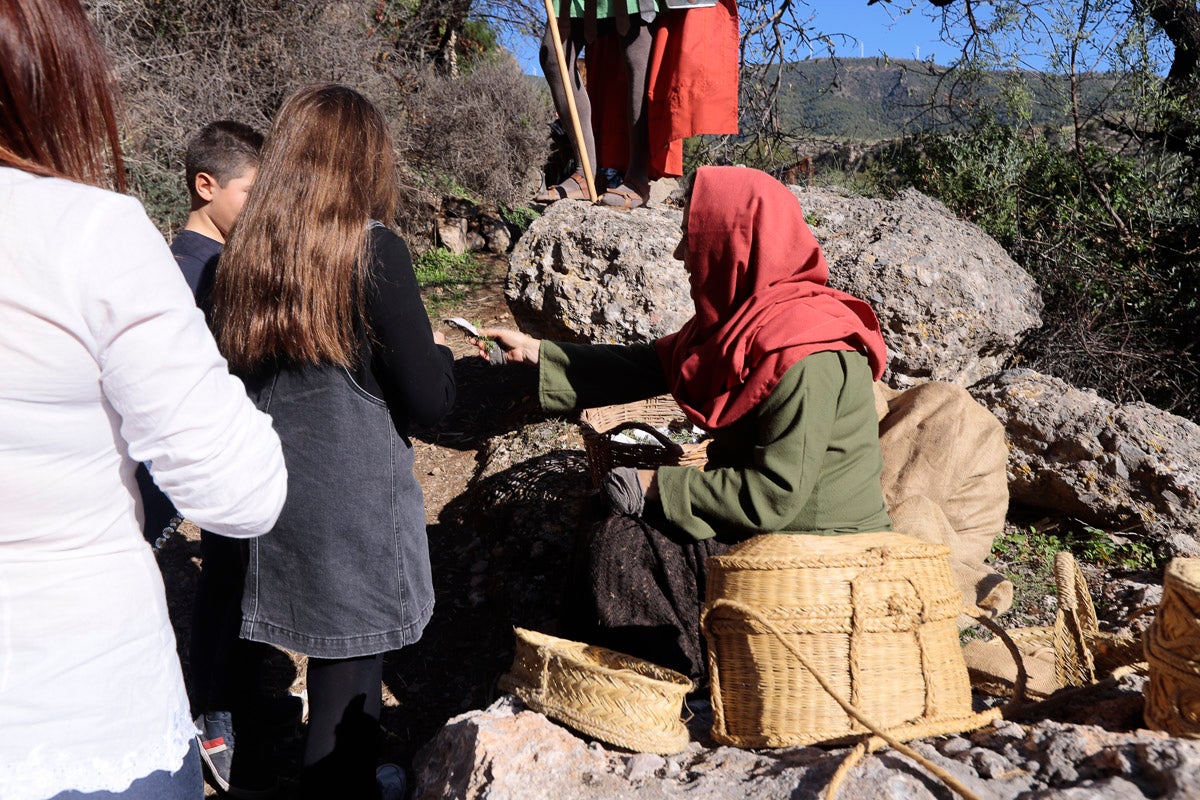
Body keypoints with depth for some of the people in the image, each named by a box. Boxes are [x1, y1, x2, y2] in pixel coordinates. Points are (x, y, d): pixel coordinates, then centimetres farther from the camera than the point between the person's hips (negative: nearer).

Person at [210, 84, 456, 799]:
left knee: (334, 651, 23)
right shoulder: (373, 250, -15)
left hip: (276, 493, 7)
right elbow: (430, 403, -14)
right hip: (356, 505, -7)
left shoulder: (246, 252, 2)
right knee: (350, 666, 9)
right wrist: (439, 350, 6)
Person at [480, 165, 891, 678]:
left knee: (616, 551, -12)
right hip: (770, 527, 9)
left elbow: (774, 497, -27)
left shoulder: (803, 355, -27)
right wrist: (534, 353, 10)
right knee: (607, 527, 9)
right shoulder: (743, 317, 3)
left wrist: (659, 487, -17)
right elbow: (649, 366, 10)